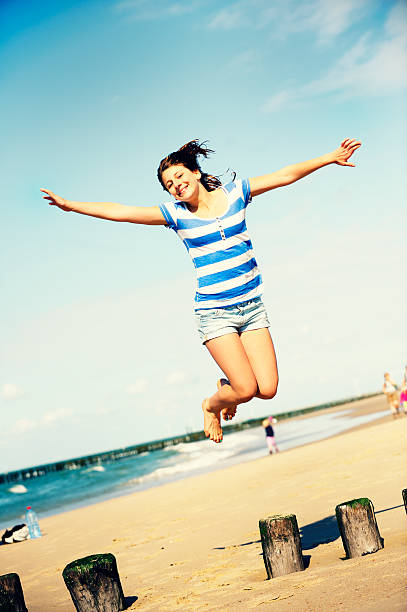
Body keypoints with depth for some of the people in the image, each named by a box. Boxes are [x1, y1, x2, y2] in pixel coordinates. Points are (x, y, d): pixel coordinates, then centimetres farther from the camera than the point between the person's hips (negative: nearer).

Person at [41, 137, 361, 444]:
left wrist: (331, 158, 3)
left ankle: (228, 384, 28)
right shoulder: (176, 214, -2)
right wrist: (69, 205, -7)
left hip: (252, 306, 3)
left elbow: (285, 175, 5)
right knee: (247, 389, -11)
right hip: (214, 312, -3)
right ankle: (212, 405, 22)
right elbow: (120, 212, -4)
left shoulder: (235, 193, 3)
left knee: (267, 389, -5)